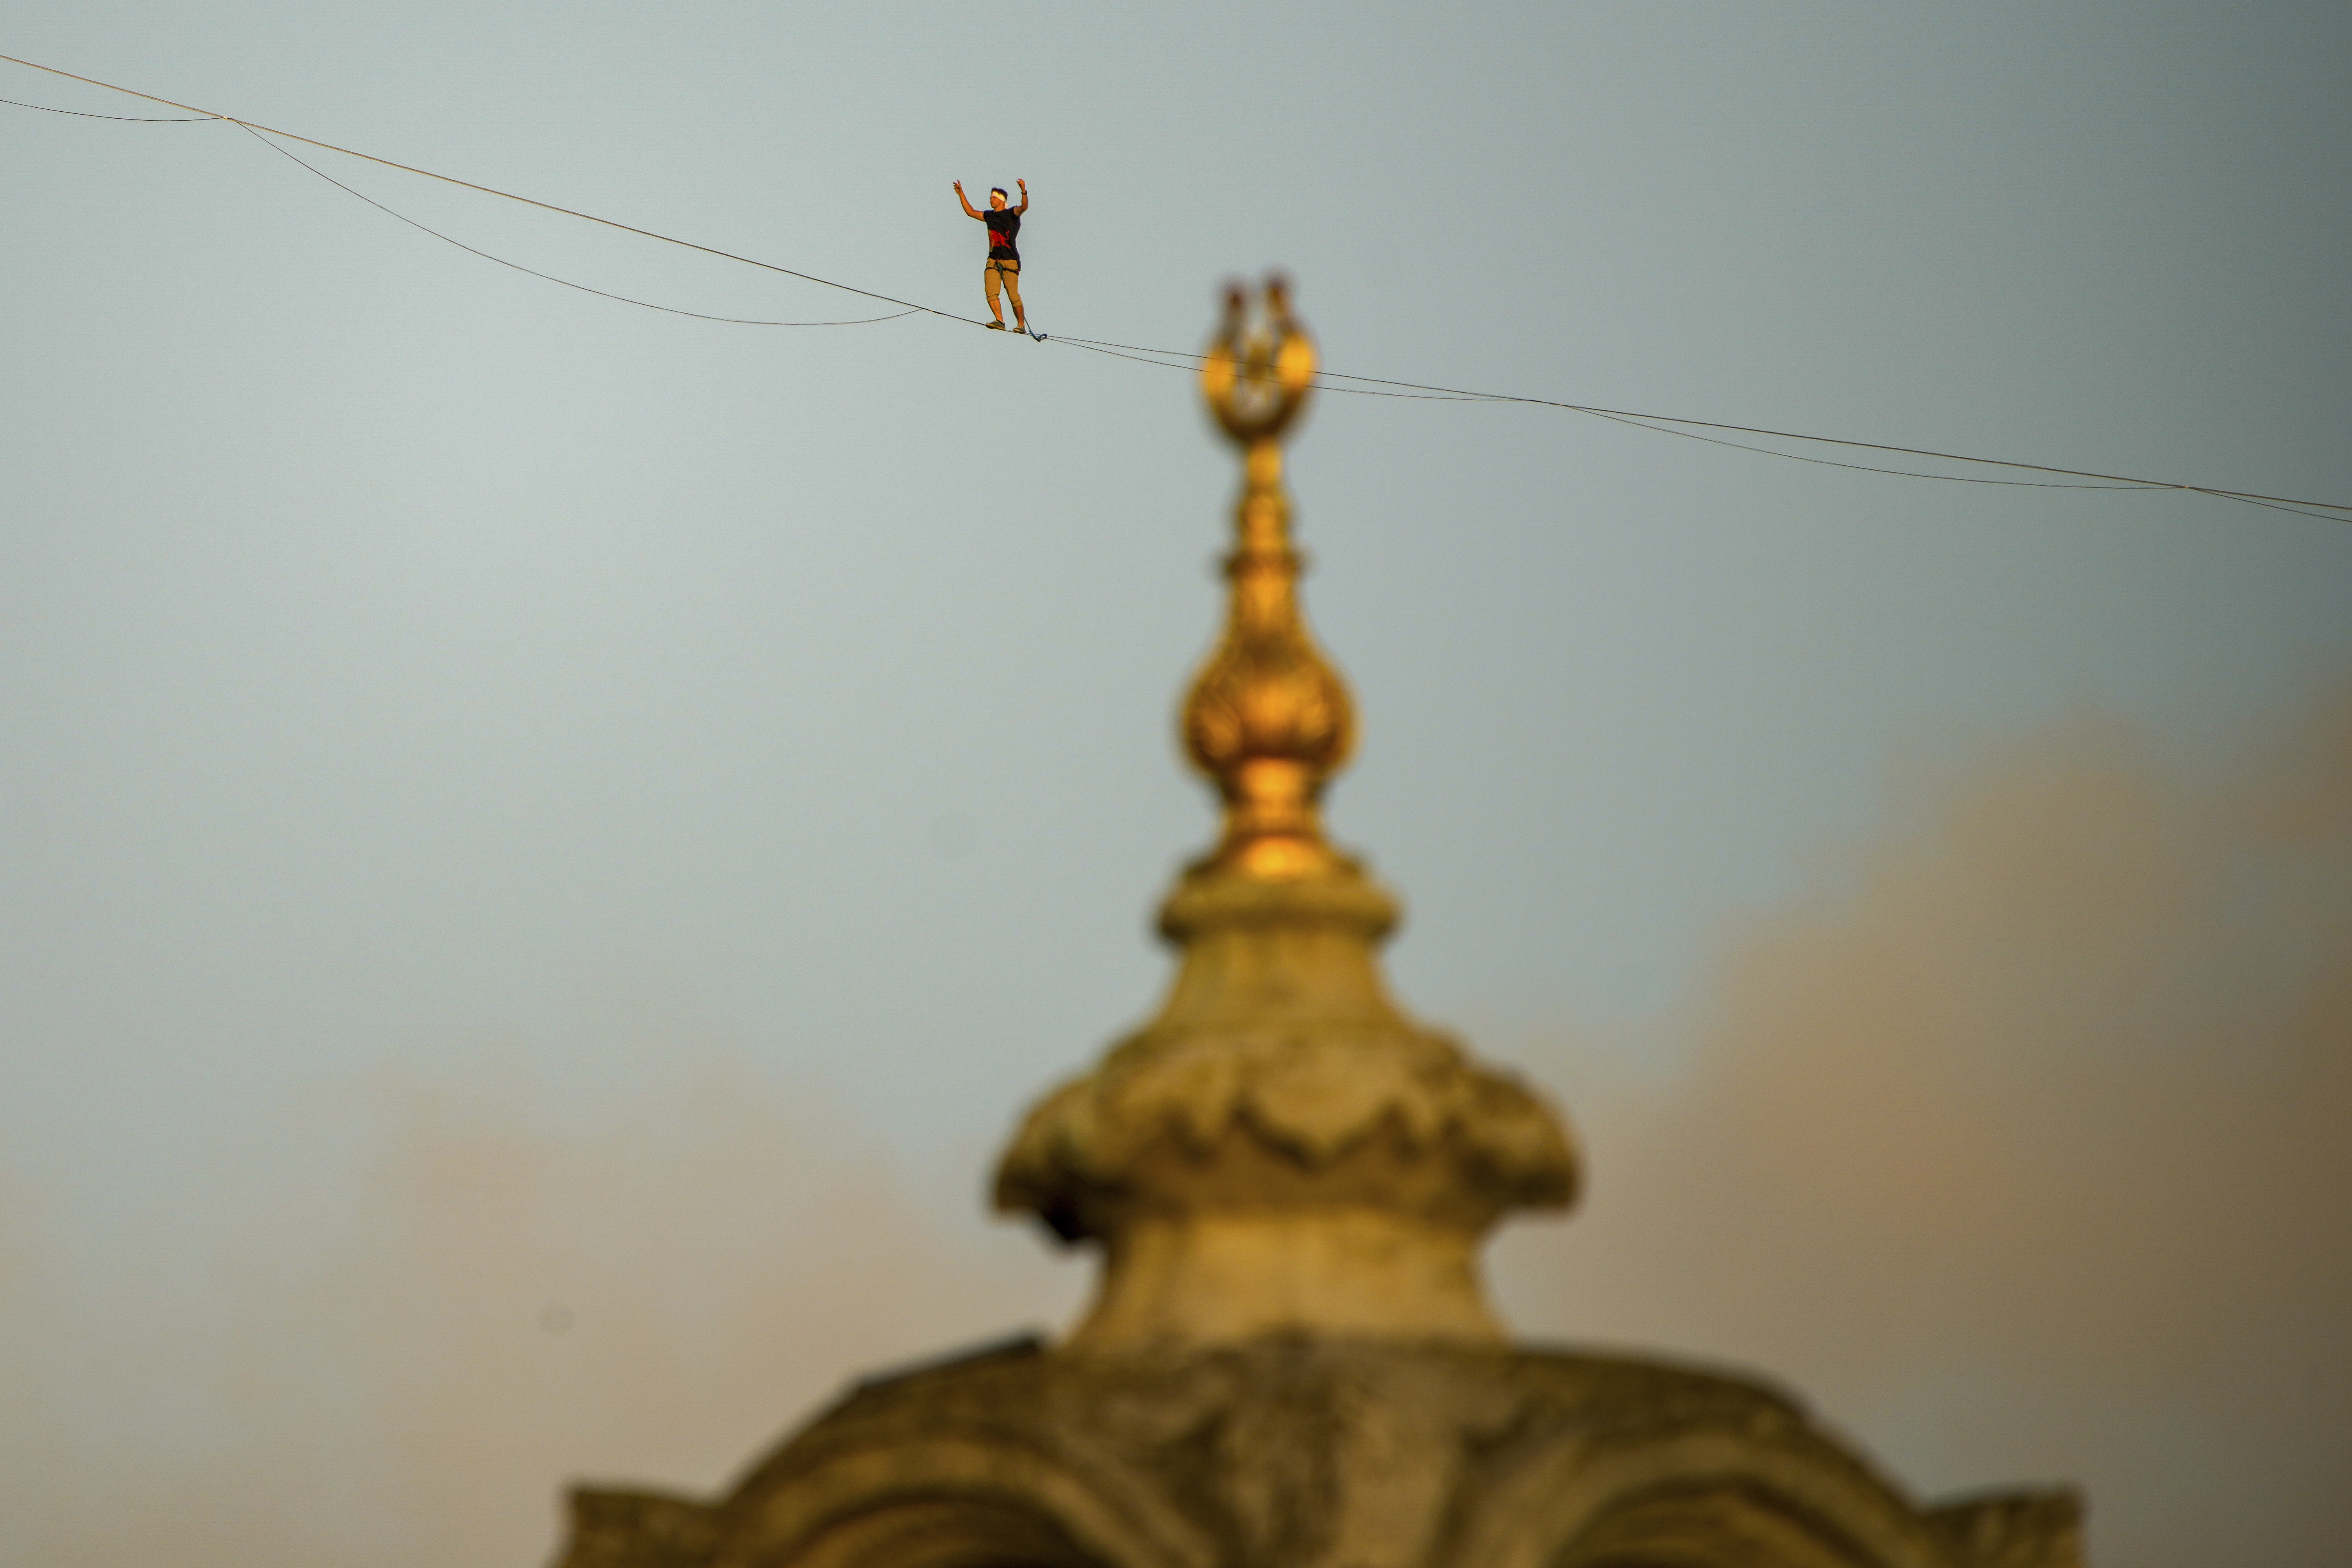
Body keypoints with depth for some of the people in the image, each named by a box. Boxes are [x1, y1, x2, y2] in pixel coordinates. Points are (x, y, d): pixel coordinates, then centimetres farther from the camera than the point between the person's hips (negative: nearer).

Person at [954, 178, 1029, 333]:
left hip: (1010, 262, -6)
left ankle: (1021, 324, 0)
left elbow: (1024, 207, -19)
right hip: (993, 261, 6)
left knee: (1014, 296, -9)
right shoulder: (990, 216, 18)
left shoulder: (1011, 214, 0)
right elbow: (970, 212, 29)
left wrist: (1024, 192, -36)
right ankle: (1000, 321, -16)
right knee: (991, 293, -14)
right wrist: (961, 194, 27)